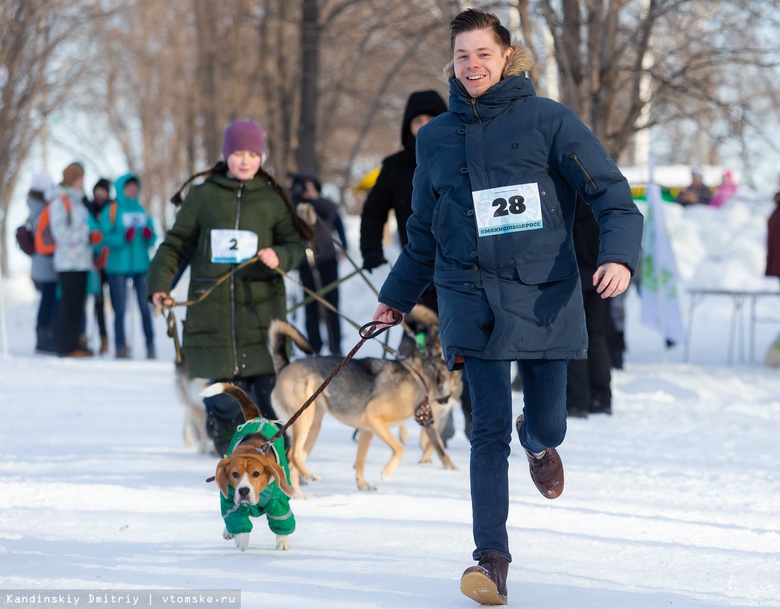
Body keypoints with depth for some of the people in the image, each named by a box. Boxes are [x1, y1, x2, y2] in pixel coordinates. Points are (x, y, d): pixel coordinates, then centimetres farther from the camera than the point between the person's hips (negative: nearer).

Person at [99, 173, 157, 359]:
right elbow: (105, 238, -7)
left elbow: (151, 240, 16)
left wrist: (149, 236, -6)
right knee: (120, 309, -3)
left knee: (145, 307, -4)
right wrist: (123, 237, -21)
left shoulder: (141, 210, 15)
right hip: (118, 266, -3)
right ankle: (120, 347, 2)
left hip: (141, 265, 3)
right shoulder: (111, 211, 1)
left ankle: (150, 347, 1)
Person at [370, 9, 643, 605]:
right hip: (470, 298, 2)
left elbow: (612, 194, -5)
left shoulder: (548, 121, -2)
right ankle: (492, 558, -6)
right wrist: (396, 297, 28)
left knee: (547, 424, 7)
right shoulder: (435, 138, 10)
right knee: (488, 431, -7)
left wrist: (619, 255, -23)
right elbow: (424, 233, 23)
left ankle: (538, 441, 45)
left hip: (544, 295, -1)